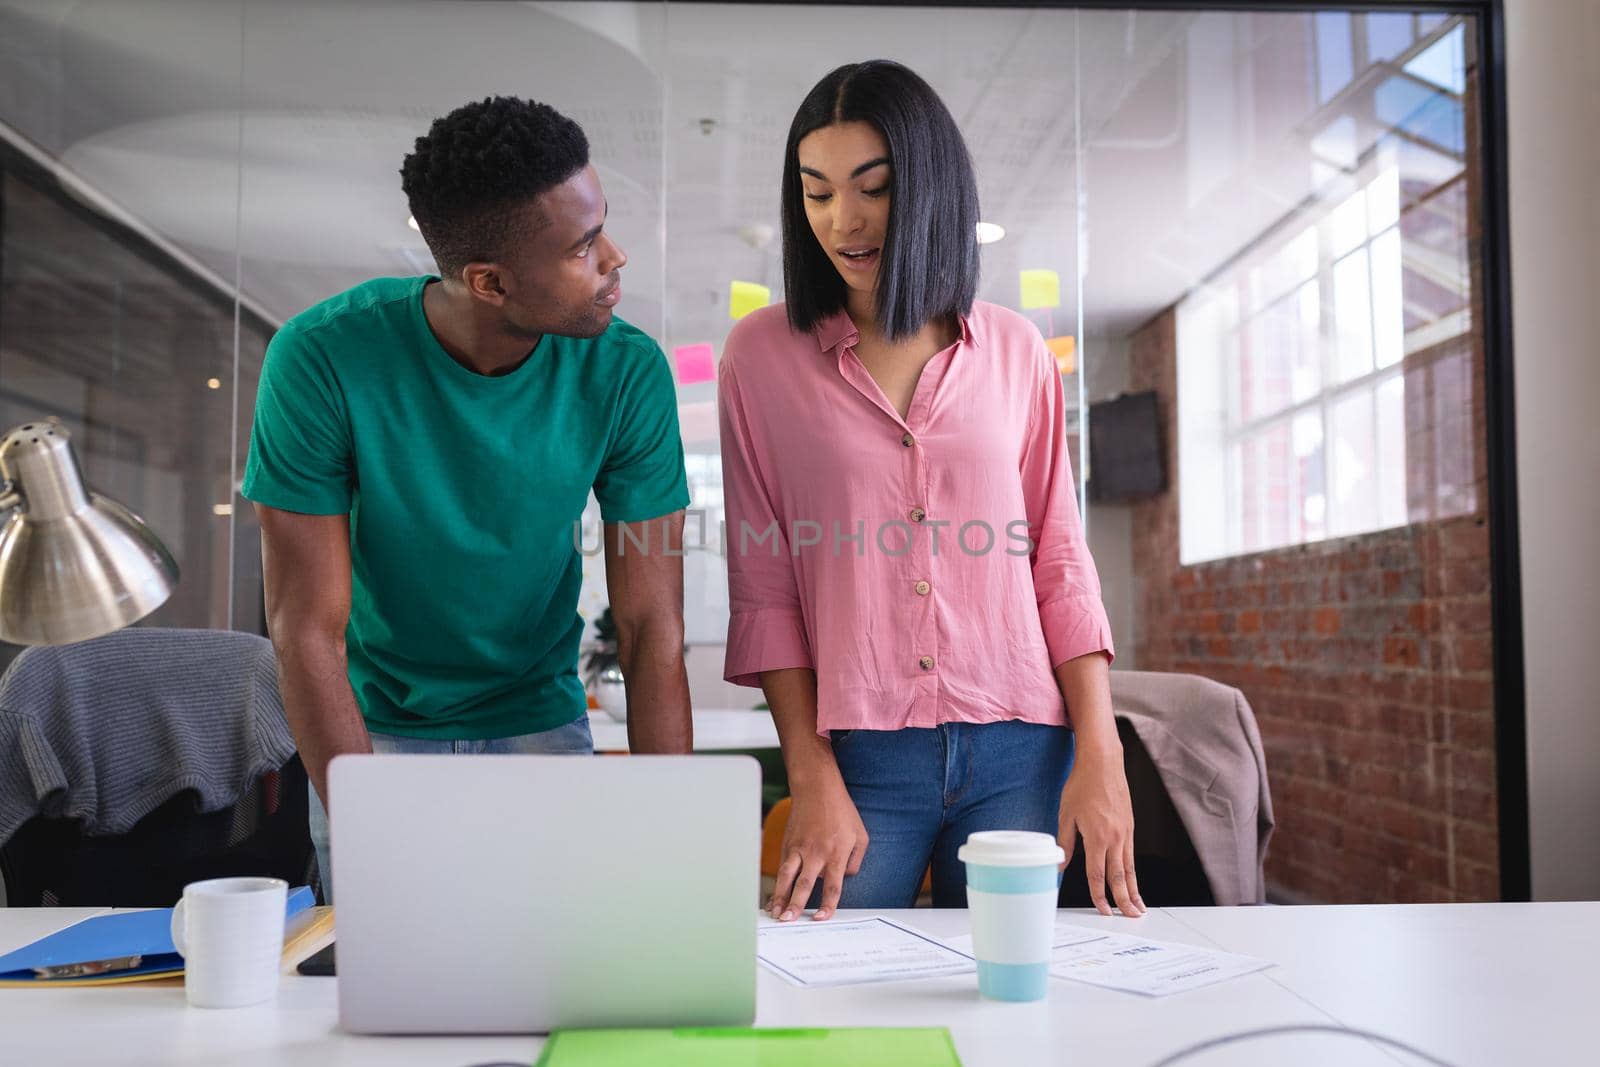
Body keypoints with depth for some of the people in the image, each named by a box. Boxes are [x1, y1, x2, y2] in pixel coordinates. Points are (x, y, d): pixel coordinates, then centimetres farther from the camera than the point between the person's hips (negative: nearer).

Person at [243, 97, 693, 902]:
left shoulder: (627, 373, -18)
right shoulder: (323, 358, -23)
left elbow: (652, 631, -15)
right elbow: (307, 629, -20)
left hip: (540, 722, 2)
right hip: (371, 728, -1)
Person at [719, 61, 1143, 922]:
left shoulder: (1016, 352, 7)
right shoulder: (763, 354, 1)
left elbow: (1060, 562, 7)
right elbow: (763, 589, 0)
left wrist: (1099, 753, -1)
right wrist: (811, 779, -6)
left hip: (1019, 753, 2)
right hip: (859, 753, -1)